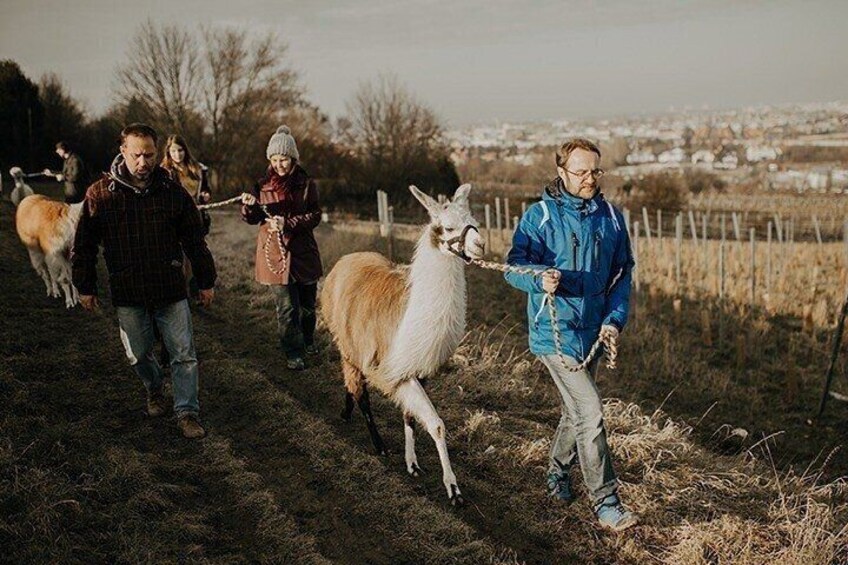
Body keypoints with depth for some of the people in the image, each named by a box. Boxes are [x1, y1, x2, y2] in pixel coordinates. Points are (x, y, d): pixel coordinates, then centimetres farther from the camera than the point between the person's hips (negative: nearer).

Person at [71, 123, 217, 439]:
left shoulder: (172, 192, -3)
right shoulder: (100, 195, -6)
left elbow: (195, 241, 5)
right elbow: (84, 246, 2)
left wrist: (206, 281, 8)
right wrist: (85, 287, 5)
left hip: (171, 290, 0)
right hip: (127, 294, 0)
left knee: (184, 355, 0)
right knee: (138, 354, 14)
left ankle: (187, 411, 12)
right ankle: (154, 391, 42)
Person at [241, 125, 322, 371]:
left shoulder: (306, 184, -1)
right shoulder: (263, 186, 2)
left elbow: (315, 215, -6)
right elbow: (253, 219, 7)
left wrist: (289, 223, -20)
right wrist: (249, 206, -15)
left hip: (303, 251, 1)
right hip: (275, 253, -1)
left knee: (307, 302, 14)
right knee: (286, 306, -3)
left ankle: (307, 341, 37)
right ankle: (294, 353, 8)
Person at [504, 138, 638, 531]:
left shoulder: (611, 217, 5)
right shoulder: (539, 216, -9)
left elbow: (622, 273, 10)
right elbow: (514, 267, -11)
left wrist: (615, 318, -2)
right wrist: (541, 279, -32)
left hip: (593, 330, 6)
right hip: (555, 332, -6)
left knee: (576, 410, 20)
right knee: (590, 412, -12)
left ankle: (559, 472, 44)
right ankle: (606, 503, -4)